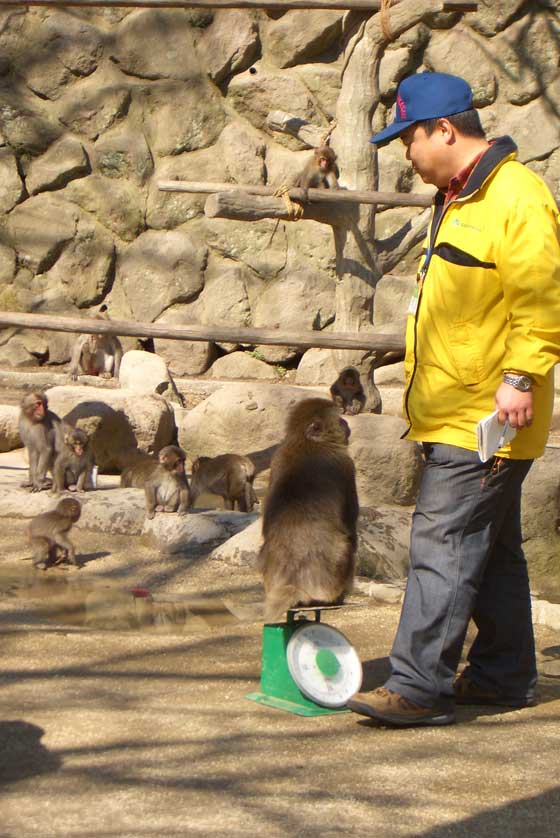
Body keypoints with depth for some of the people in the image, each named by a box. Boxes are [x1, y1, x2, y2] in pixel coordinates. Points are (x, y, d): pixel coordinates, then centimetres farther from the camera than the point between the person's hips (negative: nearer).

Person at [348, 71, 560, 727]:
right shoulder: (458, 200, 17)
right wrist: (427, 397, 25)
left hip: (484, 420, -10)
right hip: (451, 414, 10)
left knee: (443, 545, -11)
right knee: (491, 550, 16)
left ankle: (419, 687, -9)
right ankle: (503, 677, 25)